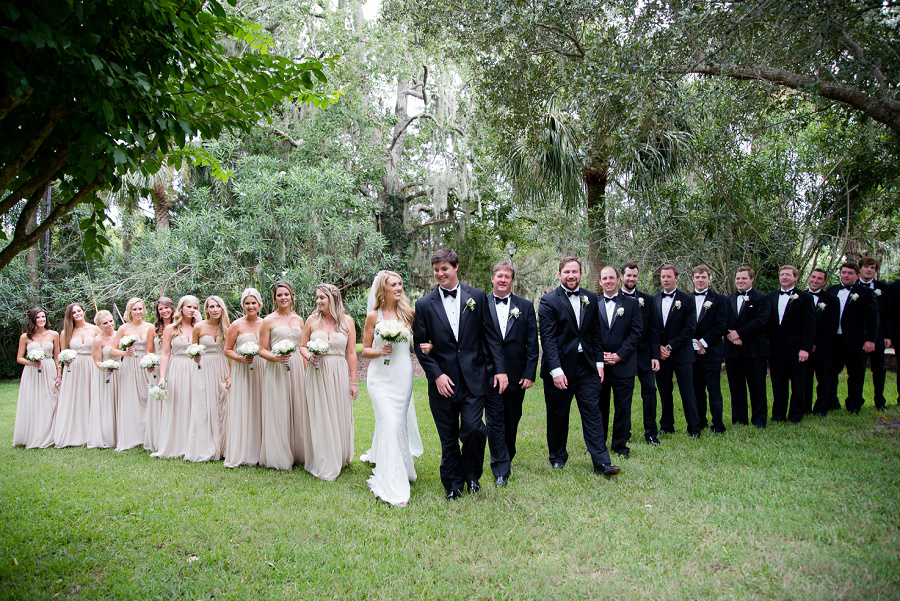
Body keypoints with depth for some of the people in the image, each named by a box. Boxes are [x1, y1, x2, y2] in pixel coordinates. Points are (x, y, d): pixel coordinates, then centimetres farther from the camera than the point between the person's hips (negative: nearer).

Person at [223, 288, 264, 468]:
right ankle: (239, 454, 6)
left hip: (261, 371, 3)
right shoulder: (236, 325, 0)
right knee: (241, 411, -2)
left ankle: (257, 452, 13)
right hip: (242, 371, -3)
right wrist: (241, 358, -14)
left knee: (259, 410, 5)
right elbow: (227, 350, 2)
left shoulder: (265, 323, 9)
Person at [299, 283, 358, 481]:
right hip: (317, 374, 0)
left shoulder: (347, 321, 1)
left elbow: (351, 353, 1)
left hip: (339, 375, 0)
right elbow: (302, 346, 11)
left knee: (339, 416, 7)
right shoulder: (312, 320, 3)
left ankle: (340, 458, 25)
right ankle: (324, 465, 11)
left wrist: (353, 381, -1)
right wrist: (309, 356, -12)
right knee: (319, 418, 2)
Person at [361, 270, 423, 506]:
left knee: (400, 422, 10)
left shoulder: (408, 313, 3)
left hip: (402, 375, 2)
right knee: (389, 423, -10)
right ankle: (392, 486, -6)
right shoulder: (373, 316, 0)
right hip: (380, 376, -2)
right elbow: (365, 350, 5)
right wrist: (379, 352, -15)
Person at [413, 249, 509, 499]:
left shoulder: (477, 297, 3)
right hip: (443, 382, 0)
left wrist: (500, 369, -2)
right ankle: (453, 484, 27)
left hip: (474, 379, 0)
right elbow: (420, 346, 1)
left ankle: (471, 474, 20)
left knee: (473, 429, -8)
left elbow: (491, 336, 4)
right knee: (448, 438, 8)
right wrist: (436, 375, -8)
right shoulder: (424, 304, 2)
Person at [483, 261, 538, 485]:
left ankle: (507, 458, 35)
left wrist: (530, 373, -3)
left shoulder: (525, 306, 5)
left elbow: (532, 343, 3)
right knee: (495, 423, -1)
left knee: (512, 422, 14)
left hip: (517, 376, 2)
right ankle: (501, 470, 7)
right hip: (489, 374, -2)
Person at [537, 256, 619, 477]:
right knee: (558, 416, 9)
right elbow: (547, 339, -12)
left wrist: (599, 362, 6)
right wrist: (556, 370, -18)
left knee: (593, 413, 1)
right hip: (560, 368, -3)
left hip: (586, 366, 3)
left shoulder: (590, 298, 9)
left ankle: (601, 463, 3)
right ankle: (558, 457, 27)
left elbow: (595, 333, 13)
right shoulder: (549, 301, -7)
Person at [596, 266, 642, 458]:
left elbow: (636, 332, -3)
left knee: (623, 406, 4)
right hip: (598, 364, 1)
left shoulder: (631, 304, 4)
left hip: (623, 365, -1)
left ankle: (620, 445, 16)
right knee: (599, 406, 9)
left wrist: (620, 355, -11)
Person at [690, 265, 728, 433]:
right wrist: (694, 343, -6)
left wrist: (703, 342, -11)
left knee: (714, 389, -2)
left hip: (711, 351, -3)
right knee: (697, 389, 8)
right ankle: (700, 422, 18)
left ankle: (718, 425, 3)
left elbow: (720, 326, -6)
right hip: (693, 351, 3)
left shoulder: (719, 299, 1)